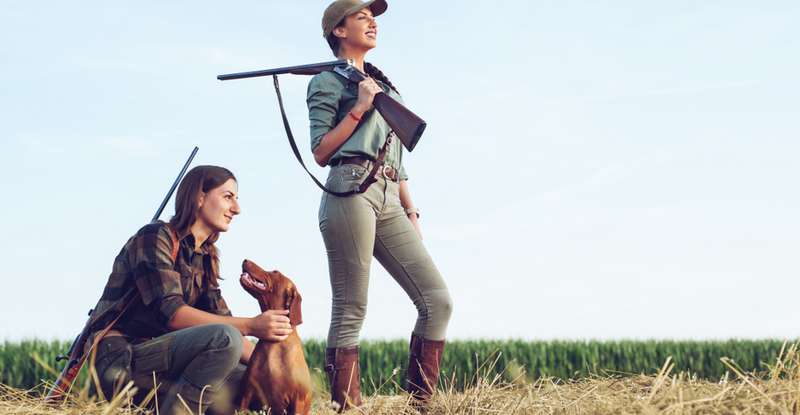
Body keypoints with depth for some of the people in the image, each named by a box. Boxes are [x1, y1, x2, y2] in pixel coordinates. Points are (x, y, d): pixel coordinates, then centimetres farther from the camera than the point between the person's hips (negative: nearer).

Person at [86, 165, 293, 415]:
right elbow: (172, 314, -19)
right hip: (121, 363, -8)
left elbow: (222, 322, 13)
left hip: (160, 365, 8)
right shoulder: (155, 237, -8)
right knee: (224, 339, -27)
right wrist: (250, 326, -25)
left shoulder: (204, 260, 18)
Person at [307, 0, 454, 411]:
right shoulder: (328, 81, 7)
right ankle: (347, 407, -6)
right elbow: (321, 152, -2)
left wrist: (411, 213, 19)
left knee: (437, 299, -5)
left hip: (389, 200, 7)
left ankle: (419, 403, -3)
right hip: (351, 191, -7)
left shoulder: (382, 84, 28)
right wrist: (359, 108, -7)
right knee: (350, 312, -9)